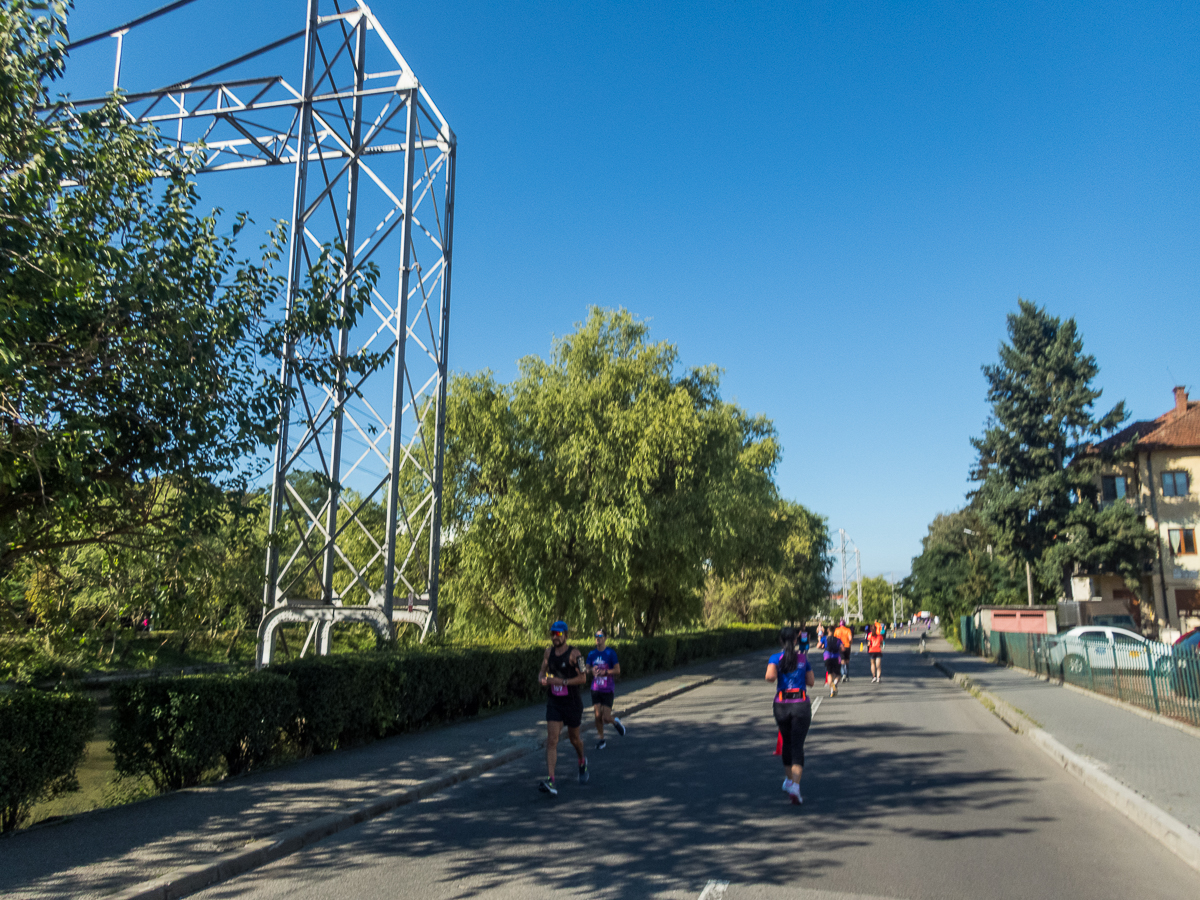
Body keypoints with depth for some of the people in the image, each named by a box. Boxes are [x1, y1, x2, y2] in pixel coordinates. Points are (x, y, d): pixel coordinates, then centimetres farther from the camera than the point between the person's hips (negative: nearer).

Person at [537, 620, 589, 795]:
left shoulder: (574, 653, -13)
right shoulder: (549, 651, 2)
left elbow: (583, 678, -15)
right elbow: (542, 670, 13)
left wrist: (562, 681, -25)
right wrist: (542, 679, -10)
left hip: (572, 703, -3)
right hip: (553, 703, 3)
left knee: (574, 738, 15)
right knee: (551, 741, -10)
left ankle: (582, 761, 48)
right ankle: (551, 782, -16)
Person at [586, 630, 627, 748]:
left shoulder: (610, 653, -6)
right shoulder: (591, 653, 6)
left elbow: (617, 670, -9)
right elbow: (587, 670, 10)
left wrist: (604, 672, -22)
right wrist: (592, 670, -13)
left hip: (607, 690, -3)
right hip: (595, 689, 3)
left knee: (606, 718, -6)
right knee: (598, 716, 2)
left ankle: (615, 722, 28)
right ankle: (602, 740, 18)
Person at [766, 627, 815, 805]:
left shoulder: (775, 658, -2)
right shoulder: (803, 659, 5)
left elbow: (770, 676, -20)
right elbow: (810, 682, 11)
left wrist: (774, 677, 2)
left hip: (781, 705, 1)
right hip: (801, 704, -1)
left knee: (787, 743, 22)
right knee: (797, 746, -3)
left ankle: (788, 780, 34)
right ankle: (795, 786, -20)